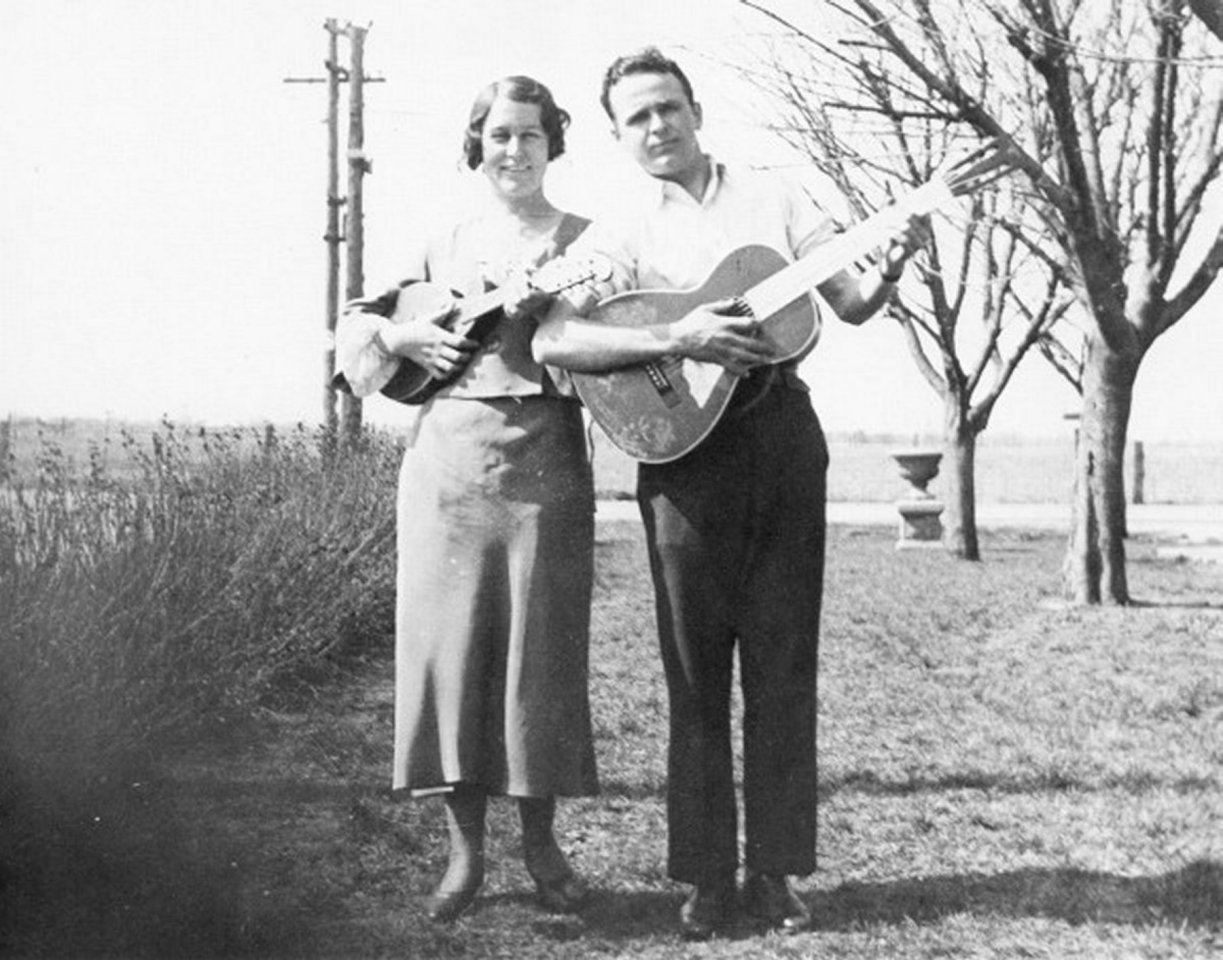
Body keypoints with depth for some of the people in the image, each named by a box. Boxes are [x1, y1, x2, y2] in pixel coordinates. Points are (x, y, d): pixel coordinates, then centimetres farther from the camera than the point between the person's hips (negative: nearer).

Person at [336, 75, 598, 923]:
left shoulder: (584, 239, 9)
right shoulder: (446, 245, 16)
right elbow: (357, 321, 20)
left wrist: (550, 310, -18)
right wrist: (404, 335, -1)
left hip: (543, 461, -2)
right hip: (446, 461, 2)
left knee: (541, 646, -1)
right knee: (448, 642, -1)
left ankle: (541, 841, 12)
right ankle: (466, 848, 7)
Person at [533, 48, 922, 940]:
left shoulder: (772, 197, 13)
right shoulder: (617, 233, 6)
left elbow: (851, 302, 9)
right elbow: (552, 341, -8)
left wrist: (889, 267, -13)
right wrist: (674, 339, -19)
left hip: (782, 431, 2)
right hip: (681, 440, -1)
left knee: (782, 659, 2)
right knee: (698, 667, 0)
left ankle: (773, 869, 9)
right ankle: (707, 876, 7)